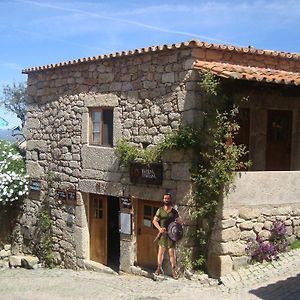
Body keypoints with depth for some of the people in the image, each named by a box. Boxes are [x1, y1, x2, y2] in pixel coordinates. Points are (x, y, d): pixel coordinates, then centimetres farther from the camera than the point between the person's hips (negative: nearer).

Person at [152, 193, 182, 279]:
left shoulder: (174, 211, 7)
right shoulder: (160, 210, 7)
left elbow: (179, 222, 14)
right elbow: (154, 220, 7)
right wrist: (159, 228, -8)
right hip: (162, 233, 0)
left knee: (172, 252, -2)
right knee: (161, 250, 0)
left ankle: (173, 270, 2)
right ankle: (159, 268, 11)